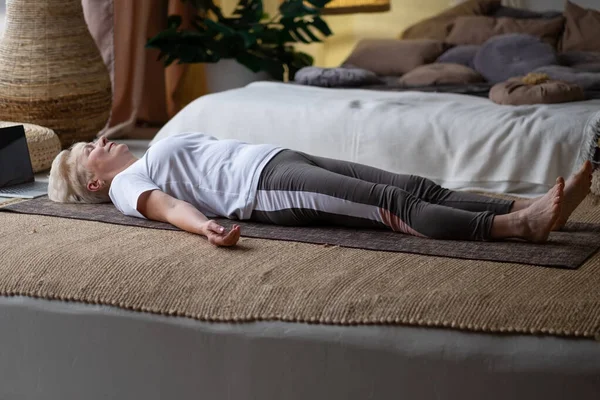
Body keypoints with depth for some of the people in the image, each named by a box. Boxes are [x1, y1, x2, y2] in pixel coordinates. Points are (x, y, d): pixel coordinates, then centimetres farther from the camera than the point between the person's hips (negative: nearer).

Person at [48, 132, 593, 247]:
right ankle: (516, 227, -36)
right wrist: (205, 224, -35)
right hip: (262, 186, -8)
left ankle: (527, 208, -25)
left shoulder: (154, 153, 33)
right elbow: (164, 204, -14)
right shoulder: (125, 185, 7)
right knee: (395, 204, -25)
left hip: (281, 157, 8)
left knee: (419, 186, -12)